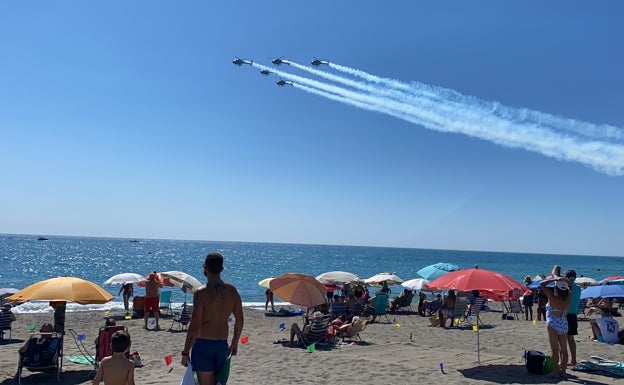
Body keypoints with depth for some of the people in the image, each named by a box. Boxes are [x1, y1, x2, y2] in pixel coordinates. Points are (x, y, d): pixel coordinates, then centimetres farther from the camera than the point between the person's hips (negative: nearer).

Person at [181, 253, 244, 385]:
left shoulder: (201, 293, -15)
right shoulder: (232, 290, 1)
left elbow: (194, 326, -17)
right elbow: (240, 320, 6)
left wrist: (185, 352, -9)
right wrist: (235, 342, 20)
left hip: (203, 344, -5)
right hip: (222, 345, 5)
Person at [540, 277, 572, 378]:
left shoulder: (552, 297, -15)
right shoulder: (568, 298, -1)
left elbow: (542, 284, -10)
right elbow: (569, 288, 18)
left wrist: (555, 279, -12)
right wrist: (566, 281, 0)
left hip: (553, 325, -5)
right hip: (564, 324, 5)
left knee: (554, 349, -1)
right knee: (564, 349, 11)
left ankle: (555, 371, 2)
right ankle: (563, 371, 16)